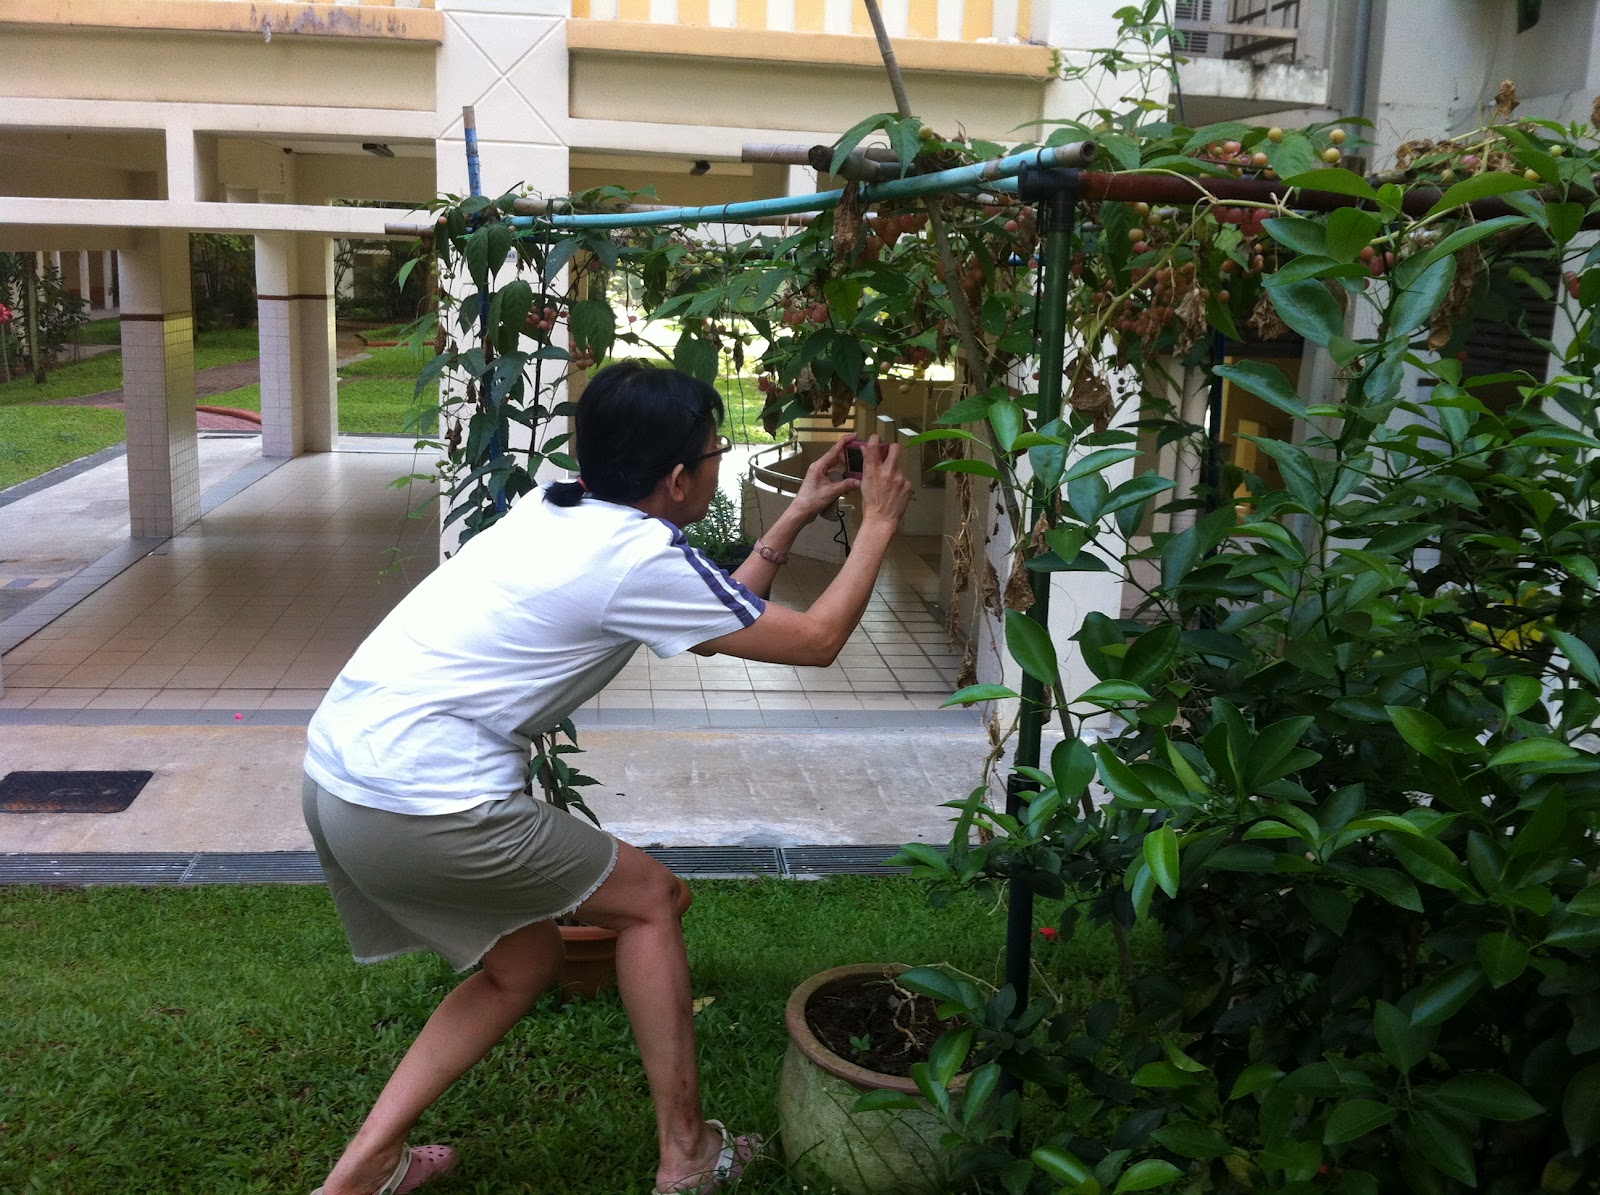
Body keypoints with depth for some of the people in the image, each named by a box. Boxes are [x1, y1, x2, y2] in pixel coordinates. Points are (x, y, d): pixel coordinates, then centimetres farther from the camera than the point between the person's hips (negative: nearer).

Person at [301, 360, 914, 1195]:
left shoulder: (558, 511, 14)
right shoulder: (641, 557, -11)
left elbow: (716, 617, 24)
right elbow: (815, 640, -2)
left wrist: (792, 521, 25)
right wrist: (878, 525, 10)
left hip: (335, 779, 9)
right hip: (423, 804, -9)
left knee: (520, 960, 23)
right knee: (648, 899, 10)